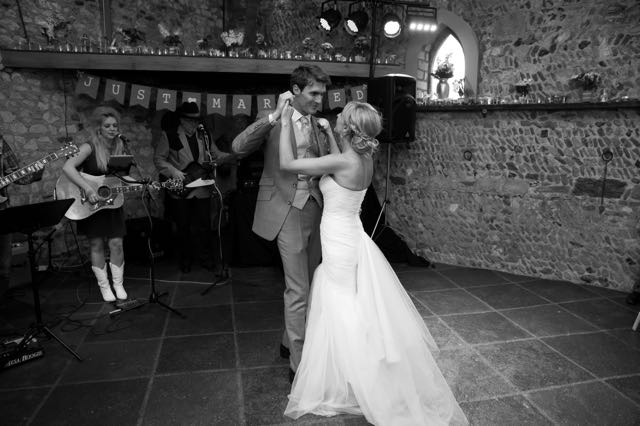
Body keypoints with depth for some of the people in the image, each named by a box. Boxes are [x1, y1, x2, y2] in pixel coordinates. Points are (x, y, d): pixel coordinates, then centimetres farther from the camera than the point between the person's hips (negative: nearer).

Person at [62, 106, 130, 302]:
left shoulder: (120, 147, 2)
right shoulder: (90, 147, -14)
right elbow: (67, 167, -27)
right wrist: (88, 188, -33)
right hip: (90, 205, -4)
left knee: (116, 244, 2)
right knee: (97, 245, 4)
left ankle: (118, 285, 16)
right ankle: (104, 286, 17)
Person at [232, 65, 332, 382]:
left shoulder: (318, 125, 12)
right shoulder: (274, 121, -6)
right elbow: (238, 147, -21)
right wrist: (274, 115, -26)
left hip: (314, 209, 7)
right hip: (288, 210, -7)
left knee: (307, 285, 17)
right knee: (298, 290, -5)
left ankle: (289, 343, 37)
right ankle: (299, 364, 9)